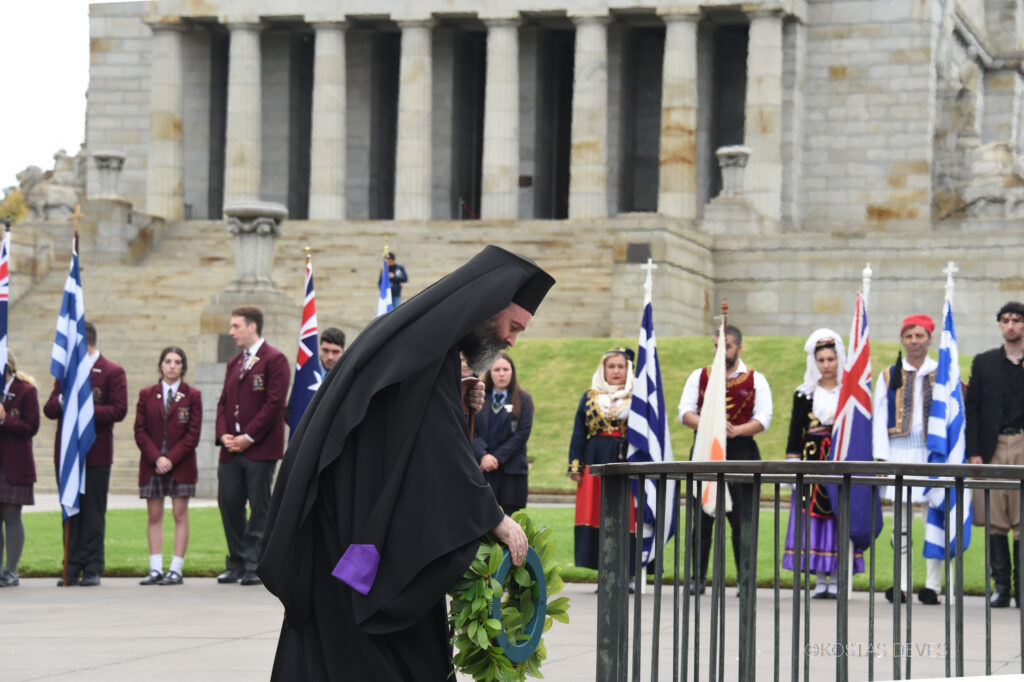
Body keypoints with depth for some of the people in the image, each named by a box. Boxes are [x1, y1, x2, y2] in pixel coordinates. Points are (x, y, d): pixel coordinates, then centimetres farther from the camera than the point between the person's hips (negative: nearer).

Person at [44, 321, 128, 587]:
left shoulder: (112, 372, -1)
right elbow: (49, 410, 11)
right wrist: (62, 401, -10)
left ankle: (92, 569, 2)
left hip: (96, 454, -5)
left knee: (93, 513, -2)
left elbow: (119, 410, -10)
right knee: (70, 513, 6)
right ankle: (73, 568, 9)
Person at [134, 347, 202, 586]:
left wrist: (171, 459, -11)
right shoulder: (146, 395, 8)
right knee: (154, 516, 2)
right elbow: (140, 431, 3)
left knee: (180, 514, -2)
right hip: (151, 465, 2)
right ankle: (156, 569, 4)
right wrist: (156, 458, -10)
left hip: (181, 465, -2)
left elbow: (193, 434, -2)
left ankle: (176, 570, 0)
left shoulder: (192, 396, 3)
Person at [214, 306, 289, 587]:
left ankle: (254, 566, 1)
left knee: (258, 509, -3)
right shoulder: (234, 363, 19)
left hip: (260, 449, -7)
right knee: (228, 504, 5)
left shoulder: (274, 359, -5)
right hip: (231, 449, 7)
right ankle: (236, 564, 14)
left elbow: (274, 403, -12)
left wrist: (248, 437, -14)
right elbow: (224, 401, 19)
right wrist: (223, 434, 1)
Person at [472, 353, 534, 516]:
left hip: (511, 470, -1)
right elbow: (472, 431, 4)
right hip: (482, 468, 1)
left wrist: (497, 458, -9)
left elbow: (523, 433, -3)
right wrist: (483, 455, -13)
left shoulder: (523, 400, 7)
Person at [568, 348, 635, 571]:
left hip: (626, 464, -1)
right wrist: (575, 466, 2)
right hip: (595, 465, 1)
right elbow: (578, 434, 11)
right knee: (595, 517, -3)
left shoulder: (636, 398, 9)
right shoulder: (590, 397, 13)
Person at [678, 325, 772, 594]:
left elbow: (763, 419, 0)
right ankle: (698, 579, 6)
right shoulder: (699, 377, 12)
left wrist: (736, 430, -18)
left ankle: (745, 580, 3)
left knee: (742, 521, -3)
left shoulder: (755, 380, 8)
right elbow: (684, 413, 5)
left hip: (741, 452, -1)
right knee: (702, 519, 0)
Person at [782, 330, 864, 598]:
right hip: (813, 462, 1)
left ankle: (836, 580, 1)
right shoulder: (804, 394, 9)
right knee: (813, 518, -2)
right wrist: (793, 462, -1)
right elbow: (795, 432, 8)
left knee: (840, 516, -4)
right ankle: (820, 580, 4)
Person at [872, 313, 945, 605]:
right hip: (899, 452, 1)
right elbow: (879, 418, 7)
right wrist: (881, 457, -2)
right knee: (901, 521, 2)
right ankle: (901, 585, 6)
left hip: (933, 453, -1)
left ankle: (933, 584, 3)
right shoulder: (889, 376, 10)